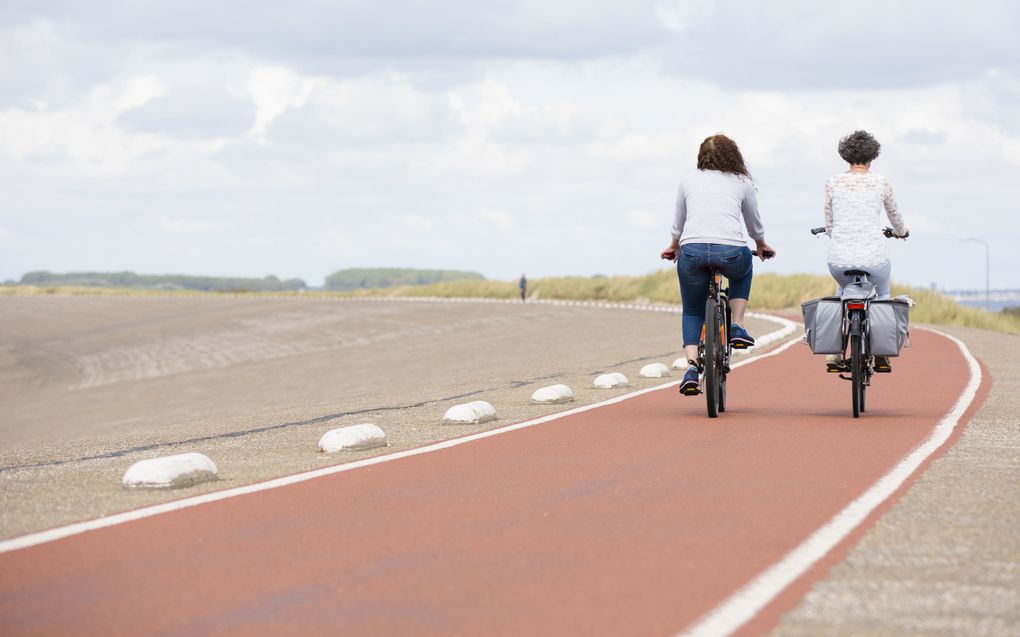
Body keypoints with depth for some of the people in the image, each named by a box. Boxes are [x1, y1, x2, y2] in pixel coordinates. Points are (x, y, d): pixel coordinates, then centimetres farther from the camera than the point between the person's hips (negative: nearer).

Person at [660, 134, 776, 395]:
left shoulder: (689, 180, 20)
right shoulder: (742, 182, 19)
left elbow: (678, 224, 30)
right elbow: (755, 225, 31)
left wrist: (673, 246, 51)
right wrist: (761, 246, 52)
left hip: (692, 251, 0)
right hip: (731, 251, 0)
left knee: (692, 312, 19)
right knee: (742, 270, 37)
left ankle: (691, 366, -2)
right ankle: (737, 327, 22)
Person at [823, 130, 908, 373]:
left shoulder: (833, 183, 5)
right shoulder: (880, 182, 4)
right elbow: (894, 216, 22)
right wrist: (901, 232, 45)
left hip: (839, 258, 1)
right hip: (873, 257, -1)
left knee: (843, 290, 35)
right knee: (883, 294, 33)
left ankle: (833, 354, 25)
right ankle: (881, 355, 23)